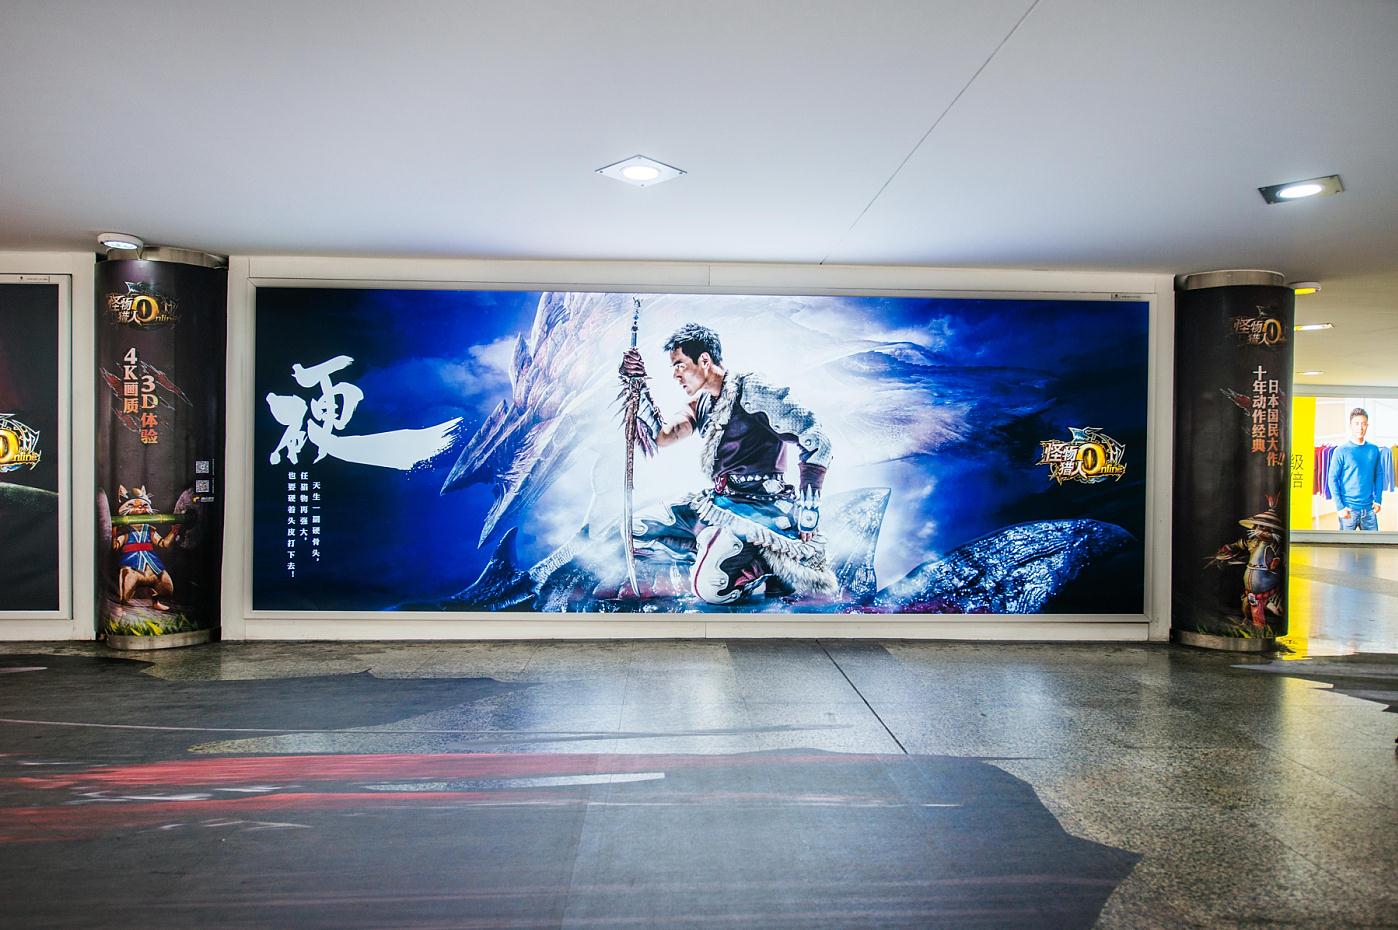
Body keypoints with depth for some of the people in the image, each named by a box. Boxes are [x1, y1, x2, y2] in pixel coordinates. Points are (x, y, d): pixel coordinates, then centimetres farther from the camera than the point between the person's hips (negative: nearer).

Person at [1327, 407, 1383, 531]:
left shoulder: (1374, 449, 6)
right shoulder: (1341, 451, -8)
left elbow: (1378, 476, 11)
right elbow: (1333, 479, -8)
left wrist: (1377, 500, 3)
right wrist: (1340, 506, -12)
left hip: (1369, 508, 4)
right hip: (1349, 509, -4)